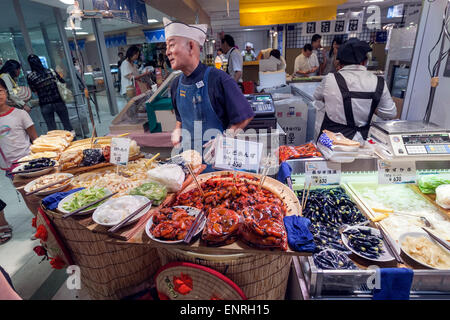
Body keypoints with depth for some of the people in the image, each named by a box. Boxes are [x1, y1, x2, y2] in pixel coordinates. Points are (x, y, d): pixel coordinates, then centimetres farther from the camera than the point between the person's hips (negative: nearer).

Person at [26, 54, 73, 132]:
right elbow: (63, 83, 4)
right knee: (67, 125, 10)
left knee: (51, 129, 8)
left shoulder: (30, 77, -6)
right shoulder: (51, 71, -4)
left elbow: (34, 91, 2)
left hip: (45, 105, 0)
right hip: (58, 102, 1)